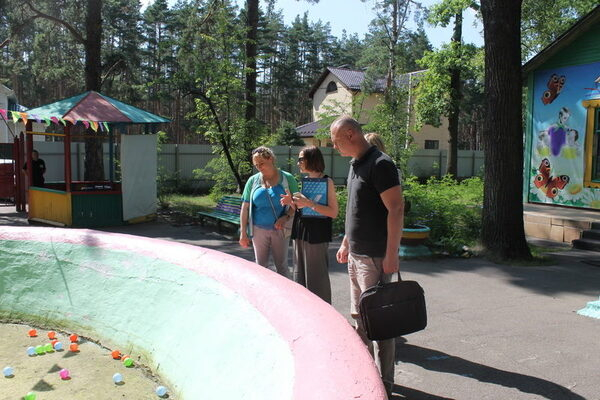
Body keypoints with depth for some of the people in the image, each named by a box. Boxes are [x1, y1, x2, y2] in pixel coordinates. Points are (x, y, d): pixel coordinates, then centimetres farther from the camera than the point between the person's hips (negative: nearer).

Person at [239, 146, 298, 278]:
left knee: (281, 265, 5)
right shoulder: (253, 180, 3)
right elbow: (245, 208, 4)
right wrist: (243, 233, 1)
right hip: (259, 230, 2)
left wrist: (286, 217, -20)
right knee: (261, 265, 8)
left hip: (280, 229, -2)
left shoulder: (287, 178, -1)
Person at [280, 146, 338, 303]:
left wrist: (309, 203, -24)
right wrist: (292, 202, 2)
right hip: (301, 233, 8)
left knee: (317, 277, -3)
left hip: (317, 235, -8)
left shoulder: (326, 181, -8)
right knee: (300, 276, 12)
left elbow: (333, 212, -16)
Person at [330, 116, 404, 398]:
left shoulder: (380, 164, -15)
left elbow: (396, 209, -20)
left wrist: (391, 255, -22)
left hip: (375, 257, -9)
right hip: (356, 255, 9)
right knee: (360, 317, 17)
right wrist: (346, 243, 22)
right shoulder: (355, 165, 13)